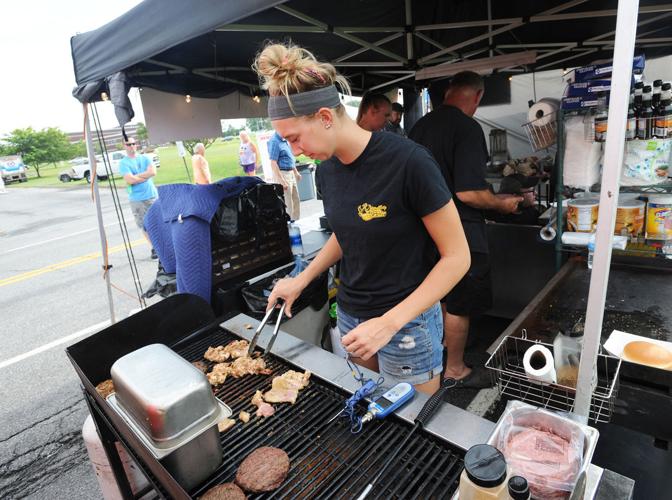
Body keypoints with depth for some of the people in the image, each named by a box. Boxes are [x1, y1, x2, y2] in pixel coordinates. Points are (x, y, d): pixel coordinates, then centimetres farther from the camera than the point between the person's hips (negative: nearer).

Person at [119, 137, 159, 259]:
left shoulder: (145, 158, 9)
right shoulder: (123, 163, -1)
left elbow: (153, 171, -8)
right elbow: (130, 180, -14)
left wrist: (136, 176, -12)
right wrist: (146, 175, -6)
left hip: (152, 195, 3)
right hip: (137, 199, -2)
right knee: (144, 225, 1)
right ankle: (154, 248, 11)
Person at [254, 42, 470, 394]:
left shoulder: (408, 162, -22)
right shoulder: (328, 167, -1)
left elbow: (457, 256, -18)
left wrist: (389, 323, -22)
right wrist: (302, 280, 4)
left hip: (406, 323, -5)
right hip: (350, 317, 6)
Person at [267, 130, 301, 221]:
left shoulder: (285, 140, 10)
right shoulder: (274, 142, -17)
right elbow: (273, 163, -22)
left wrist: (296, 172, 23)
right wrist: (281, 181, -25)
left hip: (291, 173, 9)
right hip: (282, 174, -9)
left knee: (296, 200, 16)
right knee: (287, 204, -4)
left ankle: (296, 222, 28)